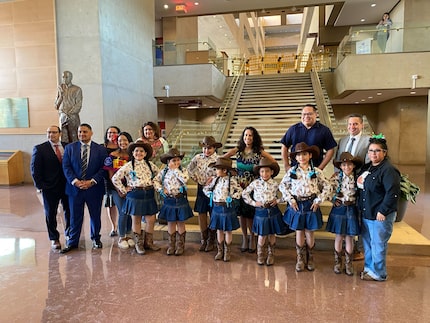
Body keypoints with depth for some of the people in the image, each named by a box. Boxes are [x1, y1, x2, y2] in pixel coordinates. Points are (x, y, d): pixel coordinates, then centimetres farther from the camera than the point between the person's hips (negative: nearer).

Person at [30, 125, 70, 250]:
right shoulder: (39, 149, -3)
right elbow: (35, 169, -3)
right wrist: (40, 185, -8)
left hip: (67, 186, 2)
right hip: (50, 188, -2)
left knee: (69, 211, 12)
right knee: (50, 214, 9)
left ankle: (69, 234, 33)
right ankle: (54, 239, 24)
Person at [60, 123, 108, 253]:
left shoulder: (100, 149, 1)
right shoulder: (70, 147, 5)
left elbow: (103, 168, -4)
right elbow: (66, 167, 0)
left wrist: (92, 181, -15)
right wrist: (75, 181, -14)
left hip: (94, 188, 0)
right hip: (75, 188, 1)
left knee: (95, 215, 11)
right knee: (75, 216, 8)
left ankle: (96, 238, 30)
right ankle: (72, 241, 22)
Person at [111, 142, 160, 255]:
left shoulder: (150, 165, 7)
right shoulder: (128, 166, -4)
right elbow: (115, 178, -4)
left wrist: (154, 185, 8)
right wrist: (123, 190, -4)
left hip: (149, 195, 3)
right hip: (135, 195, -3)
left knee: (151, 219, 4)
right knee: (136, 220, 6)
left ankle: (148, 242, 22)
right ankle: (138, 244, 20)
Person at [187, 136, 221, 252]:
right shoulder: (197, 158, 1)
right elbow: (189, 169, 11)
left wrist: (214, 178, -21)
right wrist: (195, 178, 4)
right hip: (201, 188, 3)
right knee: (201, 213, 7)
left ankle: (211, 240, 21)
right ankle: (203, 240, 21)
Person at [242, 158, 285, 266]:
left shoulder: (275, 184, -3)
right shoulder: (255, 183, -4)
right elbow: (244, 193, 2)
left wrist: (277, 200, -7)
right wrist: (253, 203, -4)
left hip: (273, 211, 1)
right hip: (261, 212, -1)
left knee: (272, 235, 12)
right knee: (262, 236, 5)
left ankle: (271, 255, 32)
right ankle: (260, 255, 27)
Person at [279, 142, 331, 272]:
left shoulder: (316, 171, -4)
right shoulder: (291, 171, -1)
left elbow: (327, 187, 2)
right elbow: (282, 185, 5)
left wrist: (319, 200, -4)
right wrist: (290, 199, -3)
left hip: (311, 205, 0)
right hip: (296, 204, 1)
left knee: (309, 233, 8)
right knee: (299, 233, 8)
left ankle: (310, 258, 29)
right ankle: (300, 259, 24)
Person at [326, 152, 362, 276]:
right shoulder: (336, 177, -5)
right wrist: (334, 199, -6)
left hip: (352, 209, 1)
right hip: (339, 209, -1)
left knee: (349, 237, 7)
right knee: (339, 236, 8)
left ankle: (348, 263, 22)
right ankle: (337, 262, 23)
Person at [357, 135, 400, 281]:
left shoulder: (388, 170, -16)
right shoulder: (367, 167, 10)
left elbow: (393, 193, -23)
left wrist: (383, 211, -21)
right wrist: (361, 208, 11)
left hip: (380, 216, -8)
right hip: (366, 214, 8)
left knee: (378, 245, 3)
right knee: (367, 243, 18)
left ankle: (378, 273, 20)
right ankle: (369, 268, 34)